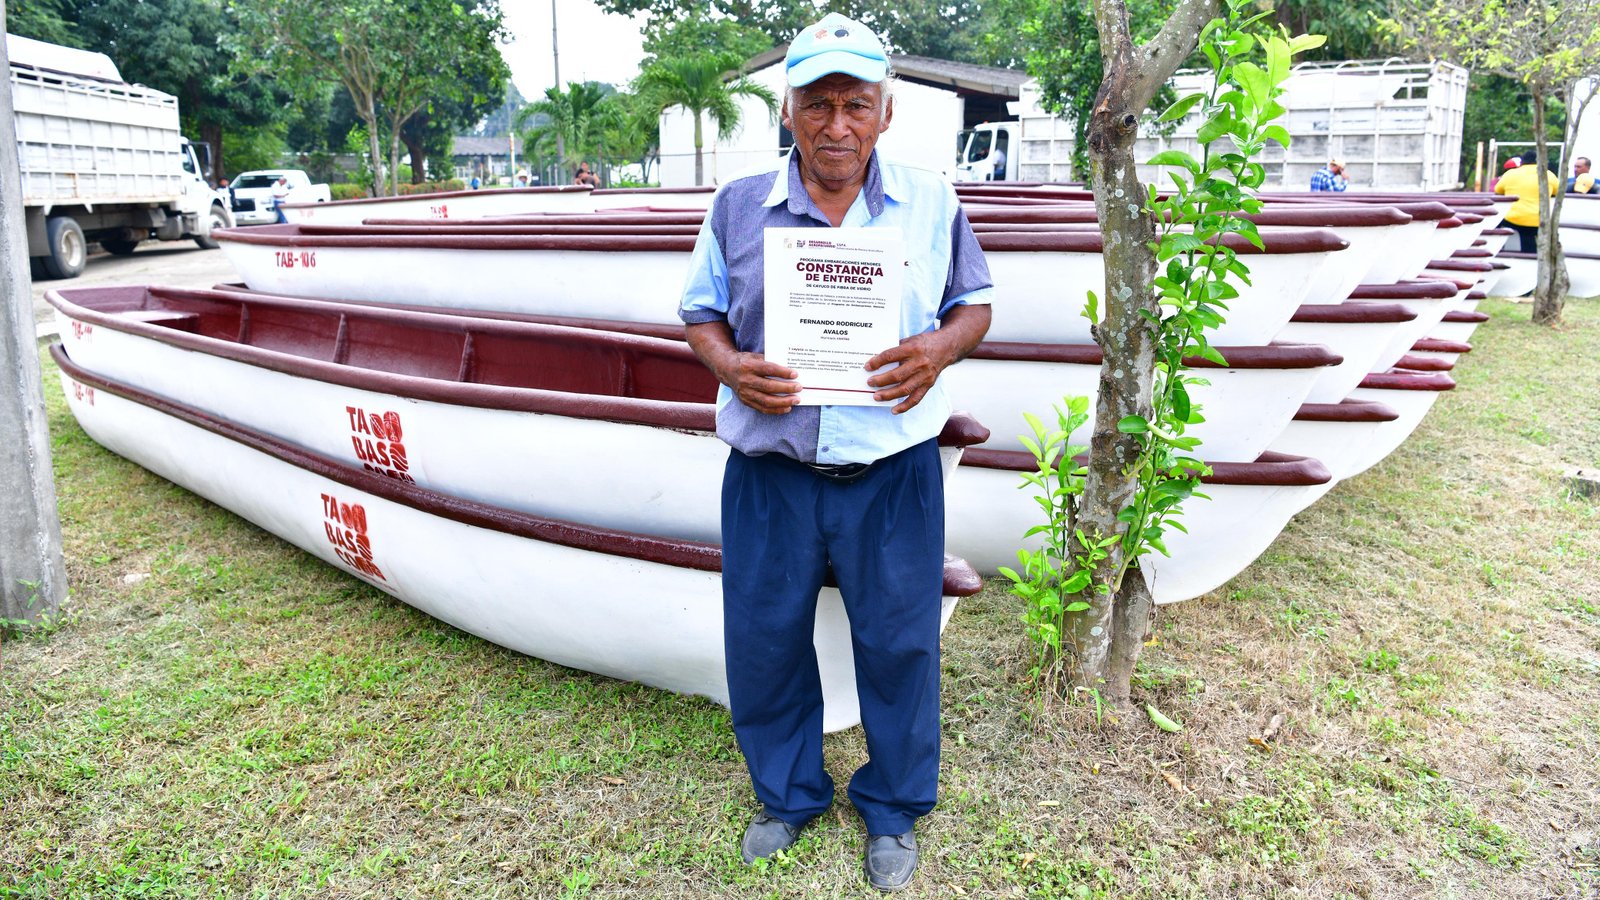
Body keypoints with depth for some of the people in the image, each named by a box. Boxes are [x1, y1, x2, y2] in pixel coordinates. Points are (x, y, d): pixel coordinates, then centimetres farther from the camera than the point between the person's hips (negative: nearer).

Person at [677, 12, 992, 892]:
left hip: (891, 471, 0)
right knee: (763, 639, 12)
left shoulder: (931, 202, 1)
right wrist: (728, 366, -13)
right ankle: (787, 794, 39)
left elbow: (974, 302, 9)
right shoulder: (738, 204, 1)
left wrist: (941, 348, -14)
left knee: (897, 643, 10)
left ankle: (893, 810, 36)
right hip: (770, 470, 1)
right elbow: (701, 311, 9)